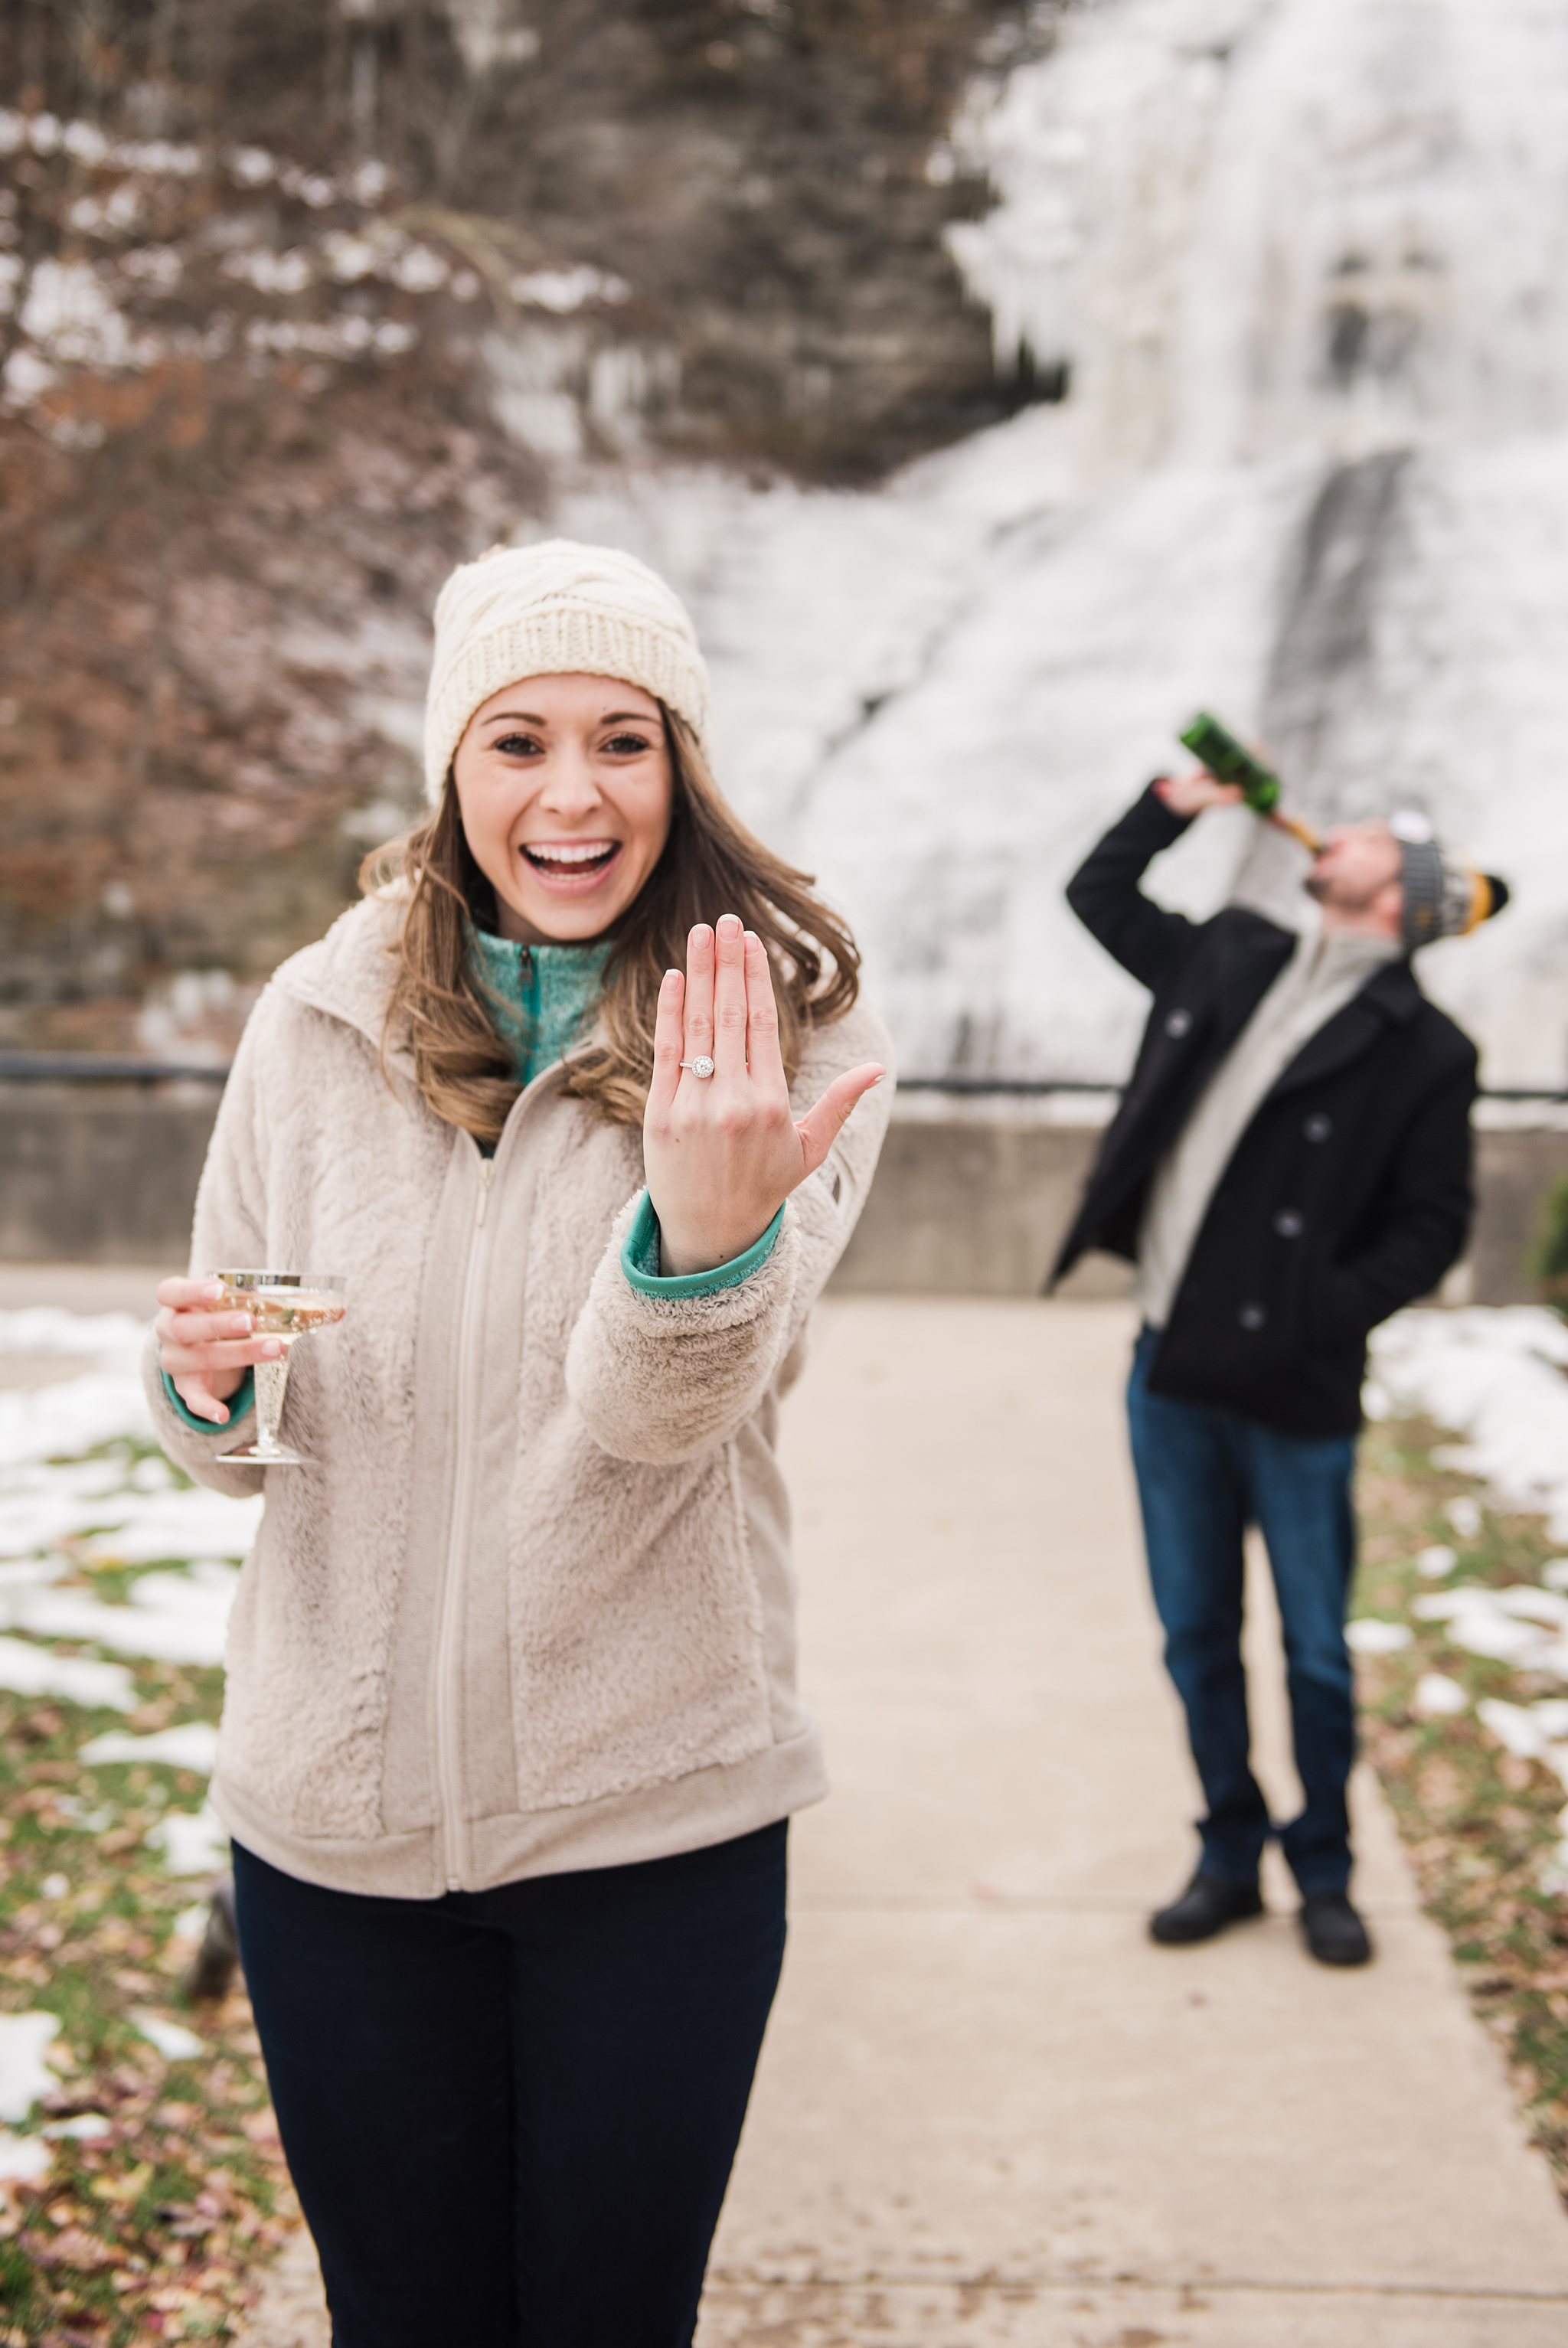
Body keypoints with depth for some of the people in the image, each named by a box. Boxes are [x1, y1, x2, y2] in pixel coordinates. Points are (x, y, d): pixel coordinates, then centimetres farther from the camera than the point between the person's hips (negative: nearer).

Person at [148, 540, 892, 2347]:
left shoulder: (790, 1024, -7)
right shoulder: (319, 1021, 0)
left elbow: (663, 1407, -20)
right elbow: (232, 1443, 8)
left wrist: (708, 1227, -41)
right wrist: (206, 1387, -15)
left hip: (656, 1808, -2)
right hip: (338, 1796, 2)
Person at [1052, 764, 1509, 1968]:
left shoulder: (1424, 1049, -6)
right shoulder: (1232, 959, 9)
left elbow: (1433, 1226, -7)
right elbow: (1099, 893, 24)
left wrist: (1332, 1312, -18)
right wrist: (1177, 801, 13)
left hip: (1296, 1394, -4)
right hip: (1171, 1373, 5)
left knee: (1318, 1655, 7)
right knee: (1197, 1640, 13)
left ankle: (1324, 1875, 25)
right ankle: (1230, 1859, 28)